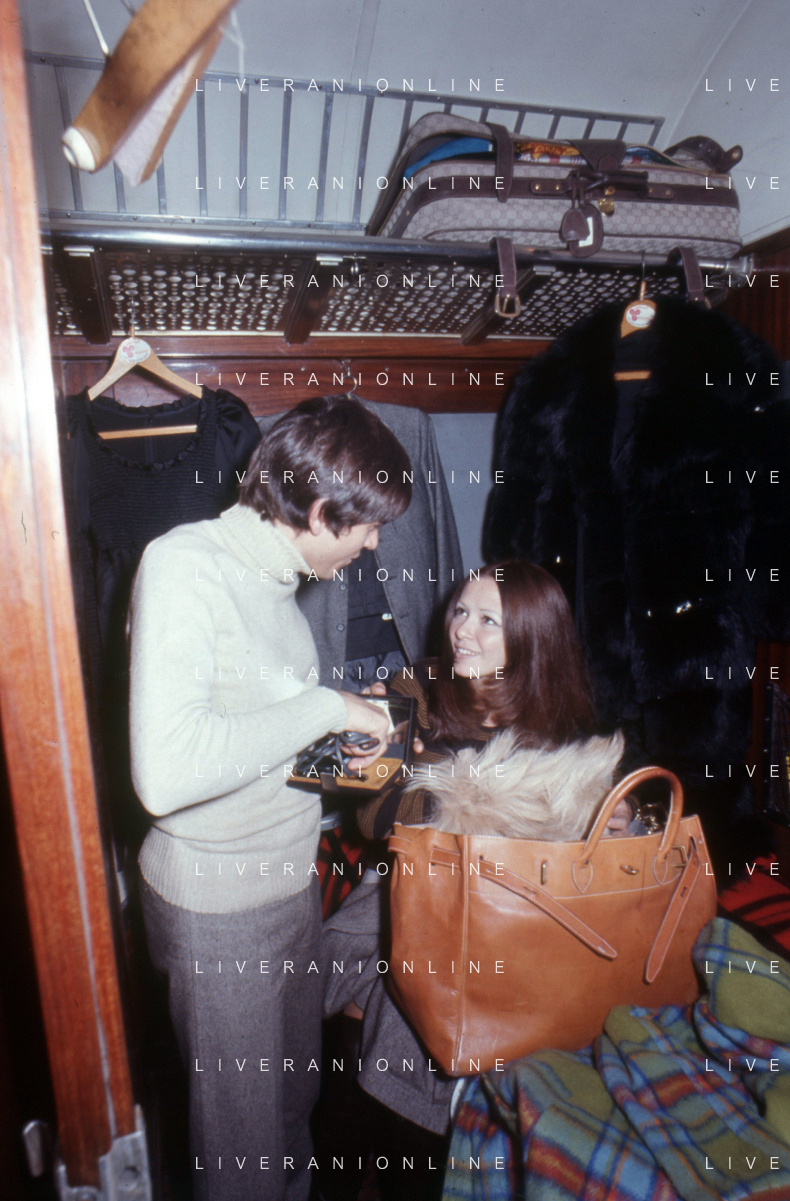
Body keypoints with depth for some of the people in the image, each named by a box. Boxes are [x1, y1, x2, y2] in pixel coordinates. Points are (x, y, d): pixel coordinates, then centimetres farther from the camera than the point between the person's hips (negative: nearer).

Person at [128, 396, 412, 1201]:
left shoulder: (274, 574, 3)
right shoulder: (184, 566, -23)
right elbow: (164, 771, -35)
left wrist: (338, 749, 2)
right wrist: (325, 708, -27)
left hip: (290, 877, 8)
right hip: (218, 901, -8)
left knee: (296, 1091, 27)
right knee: (243, 1124, 15)